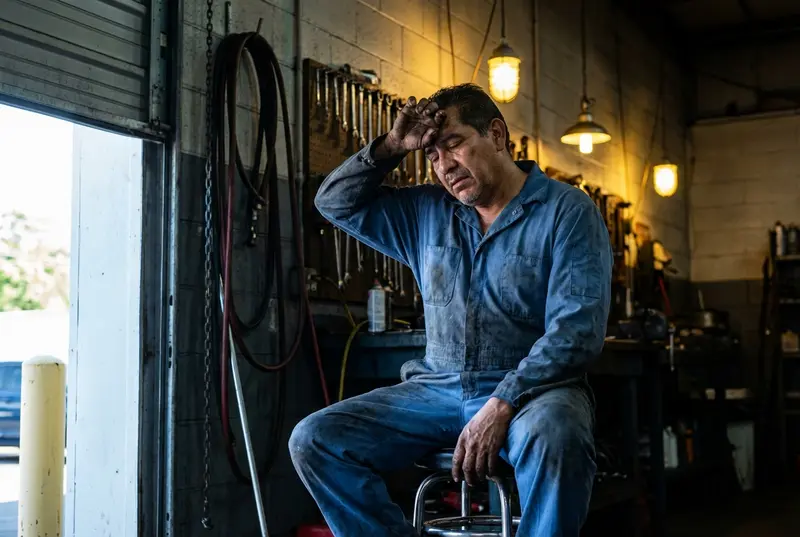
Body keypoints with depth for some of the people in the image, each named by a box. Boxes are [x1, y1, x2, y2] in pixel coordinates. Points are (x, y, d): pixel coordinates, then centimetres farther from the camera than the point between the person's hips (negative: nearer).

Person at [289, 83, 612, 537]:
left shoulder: (567, 211, -4)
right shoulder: (427, 211, 15)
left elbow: (576, 328, -15)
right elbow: (336, 202, 21)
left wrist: (501, 406, -25)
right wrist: (392, 146, 6)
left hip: (532, 387, -5)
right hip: (437, 390, 5)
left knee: (554, 438, -41)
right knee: (314, 439, -13)